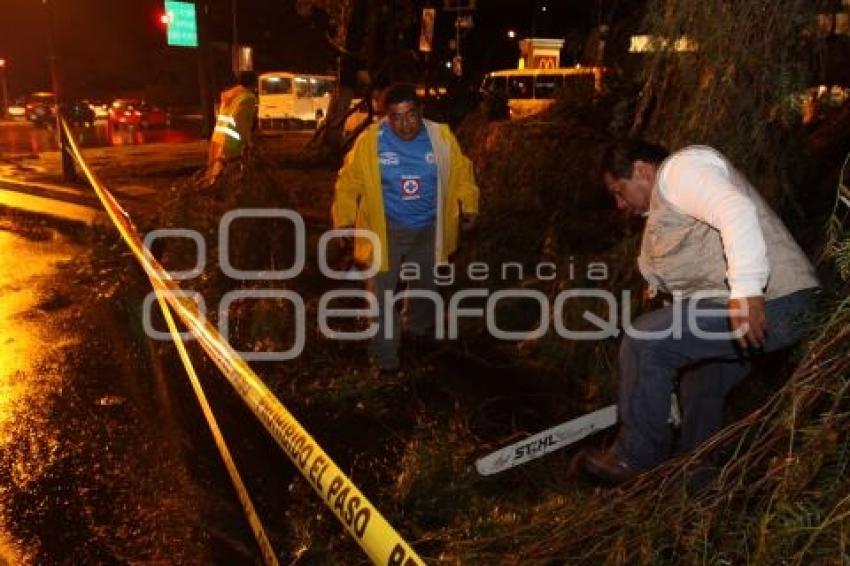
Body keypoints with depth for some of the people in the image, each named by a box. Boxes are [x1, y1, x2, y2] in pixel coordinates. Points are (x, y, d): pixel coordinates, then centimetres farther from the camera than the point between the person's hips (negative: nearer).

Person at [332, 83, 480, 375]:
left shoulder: (441, 137, -12)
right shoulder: (370, 141, -18)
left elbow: (461, 171, 2)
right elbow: (349, 183, -9)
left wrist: (468, 208, 1)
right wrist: (345, 222, -8)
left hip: (427, 228, 3)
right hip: (386, 229, -3)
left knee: (425, 284, 25)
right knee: (383, 292, 1)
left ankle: (419, 326, 53)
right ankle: (385, 353, 17)